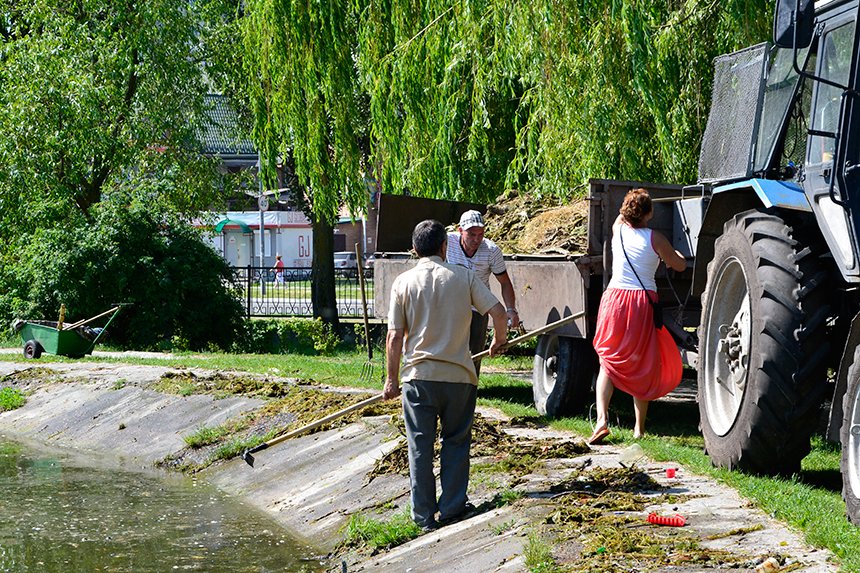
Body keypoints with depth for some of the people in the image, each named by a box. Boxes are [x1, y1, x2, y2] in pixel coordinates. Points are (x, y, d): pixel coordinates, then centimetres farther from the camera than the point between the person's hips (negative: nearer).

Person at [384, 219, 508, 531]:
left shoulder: (403, 282, -2)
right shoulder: (463, 276, -1)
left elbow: (395, 337, -3)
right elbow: (498, 311, -5)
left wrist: (391, 379, 6)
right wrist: (499, 341, 16)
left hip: (418, 376, 0)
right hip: (458, 376, 0)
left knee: (420, 446, 7)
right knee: (455, 442, 15)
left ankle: (424, 515, 8)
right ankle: (452, 507, 16)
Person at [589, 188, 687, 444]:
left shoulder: (618, 229, 6)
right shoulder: (655, 239, -3)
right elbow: (680, 266, 11)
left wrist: (631, 202, 50)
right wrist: (675, 255, 33)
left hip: (615, 299, 2)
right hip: (644, 301, -2)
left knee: (608, 363, 7)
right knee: (643, 366, 10)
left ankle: (602, 418, -14)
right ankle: (639, 428, 12)